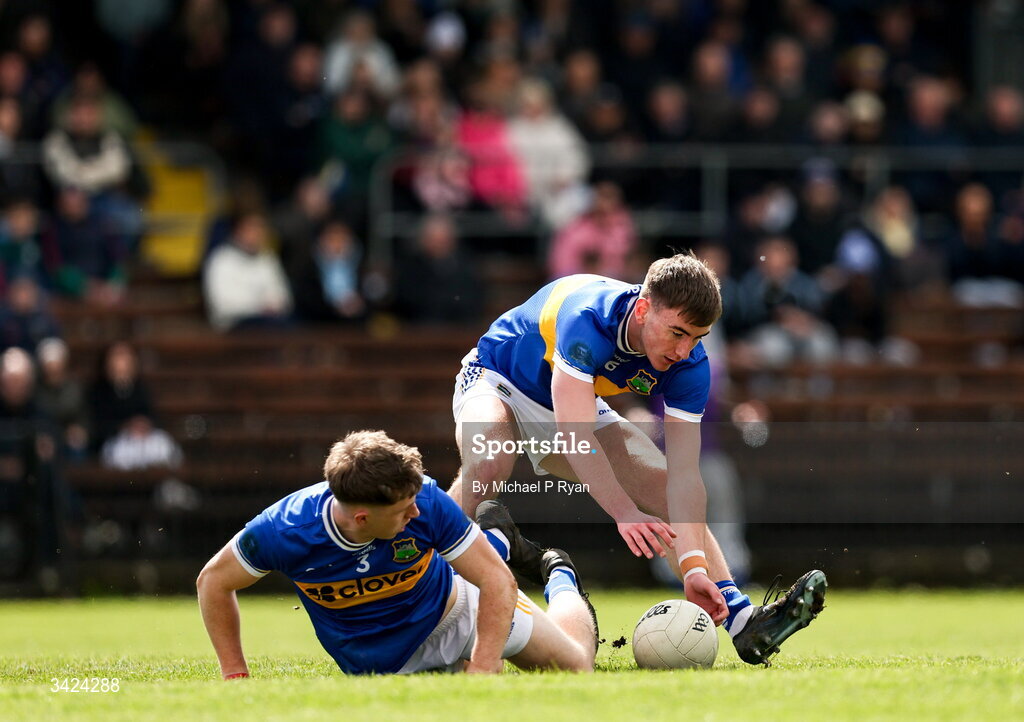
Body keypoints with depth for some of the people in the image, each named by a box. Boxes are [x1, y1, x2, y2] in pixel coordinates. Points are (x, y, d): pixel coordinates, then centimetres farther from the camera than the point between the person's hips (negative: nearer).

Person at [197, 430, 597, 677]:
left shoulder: (425, 501, -36)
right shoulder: (284, 530, -35)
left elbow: (498, 581, -30)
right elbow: (213, 581, -17)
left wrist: (482, 670, -39)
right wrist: (235, 674, -20)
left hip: (455, 609, -1)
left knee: (576, 666, 9)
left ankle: (561, 581, 42)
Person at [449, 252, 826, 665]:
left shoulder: (689, 365, -21)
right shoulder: (586, 320, -39)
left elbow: (683, 474, -24)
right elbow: (574, 431, -45)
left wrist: (694, 568, -37)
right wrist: (625, 514, -54)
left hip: (580, 410, 5)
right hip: (497, 382, -5)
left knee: (666, 491, -10)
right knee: (488, 463, -38)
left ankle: (743, 622, -15)